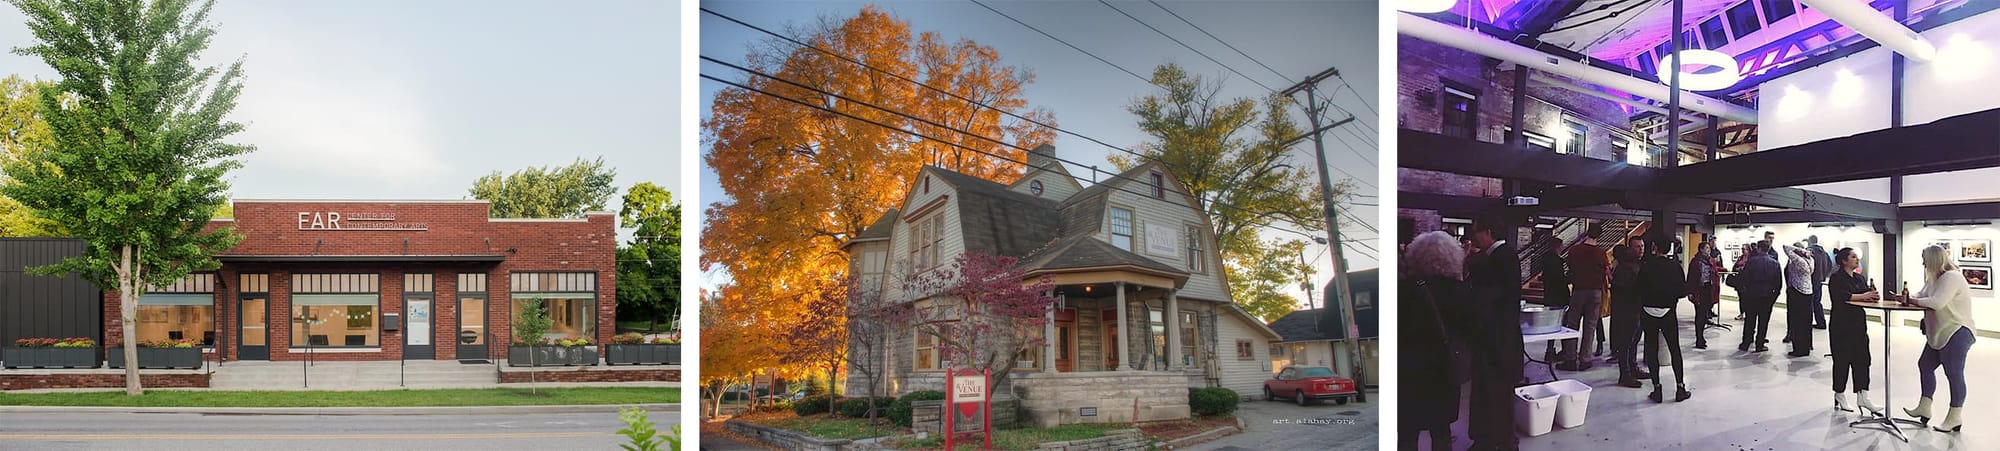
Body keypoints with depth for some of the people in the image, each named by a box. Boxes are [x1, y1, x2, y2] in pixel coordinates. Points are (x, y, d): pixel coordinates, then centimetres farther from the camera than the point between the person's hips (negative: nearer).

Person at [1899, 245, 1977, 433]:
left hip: (1957, 333, -11)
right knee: (1925, 366, 14)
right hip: (1939, 333, 11)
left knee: (1954, 373, -4)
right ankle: (1924, 408, 23)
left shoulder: (1952, 277, -18)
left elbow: (1937, 302, -28)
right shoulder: (1934, 279, 14)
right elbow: (1921, 296, 13)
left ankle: (1954, 418, 3)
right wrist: (1906, 297, -7)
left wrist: (1912, 300, -16)